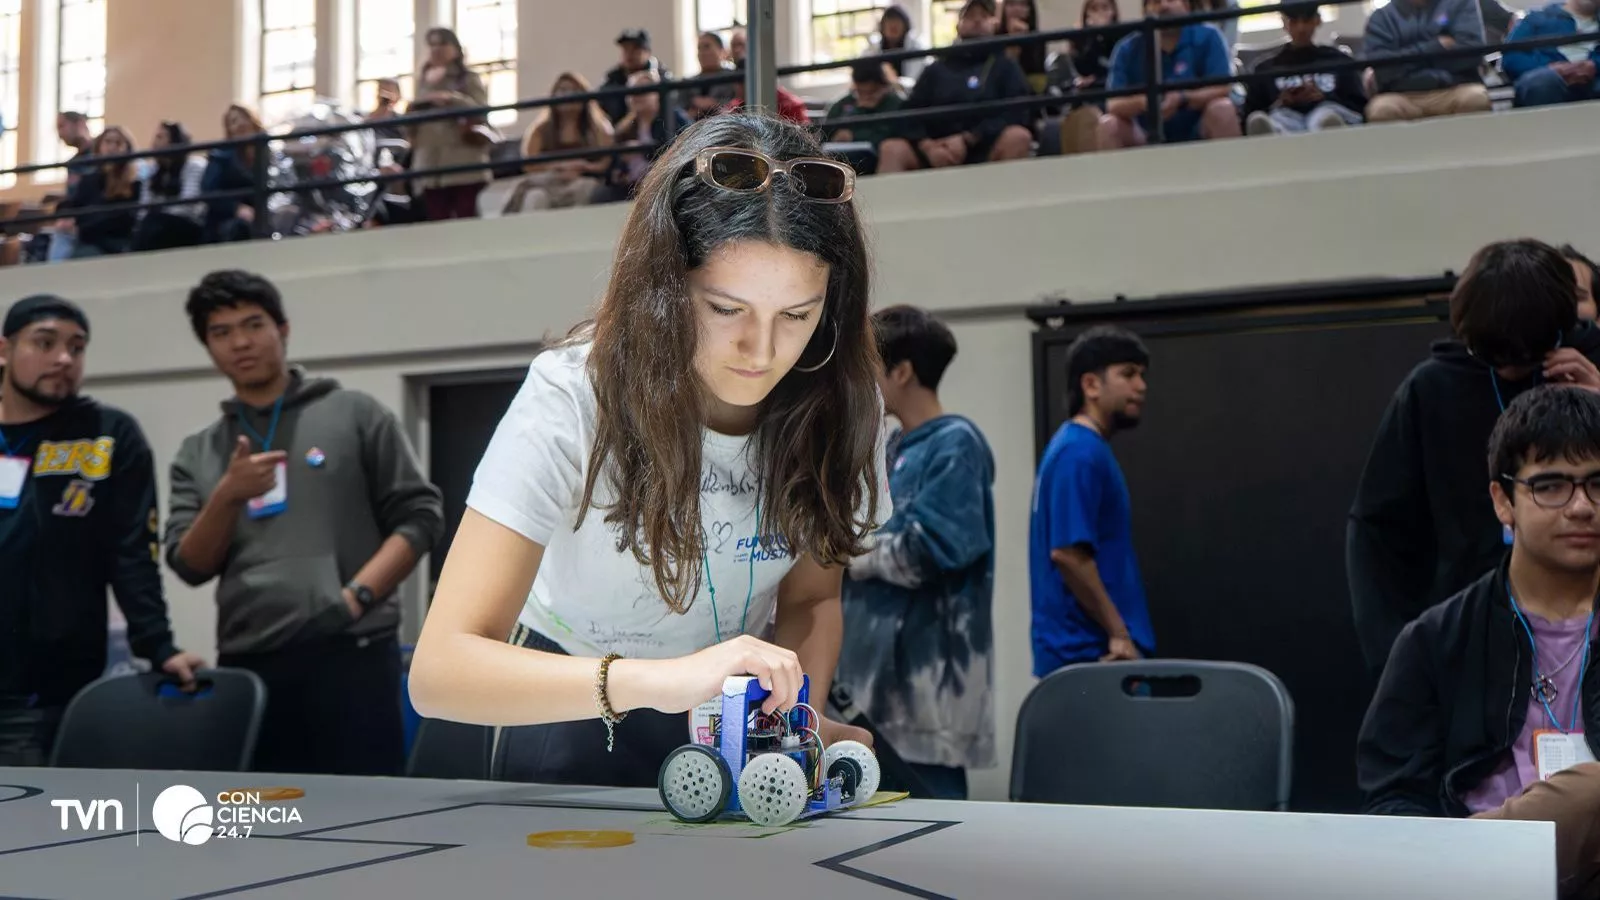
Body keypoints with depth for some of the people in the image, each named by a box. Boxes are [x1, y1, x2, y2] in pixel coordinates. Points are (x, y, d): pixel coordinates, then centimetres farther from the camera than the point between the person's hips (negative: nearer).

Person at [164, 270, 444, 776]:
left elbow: (420, 516, 3)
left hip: (352, 655, -3)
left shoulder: (353, 414, 8)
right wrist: (227, 496, -10)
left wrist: (357, 594, -10)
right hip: (247, 666, 4)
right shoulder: (198, 453, 17)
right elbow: (190, 566, 8)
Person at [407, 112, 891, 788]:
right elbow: (439, 670, -33)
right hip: (580, 719, -2)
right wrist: (655, 679, -48)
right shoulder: (575, 396, -25)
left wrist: (802, 720, -18)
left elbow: (809, 596, 3)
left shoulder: (838, 402, -13)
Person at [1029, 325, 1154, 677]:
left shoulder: (1085, 449, 16)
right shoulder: (1081, 452, -15)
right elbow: (1067, 552, -23)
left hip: (1091, 651, 10)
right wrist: (1118, 633, -18)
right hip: (1090, 652, -10)